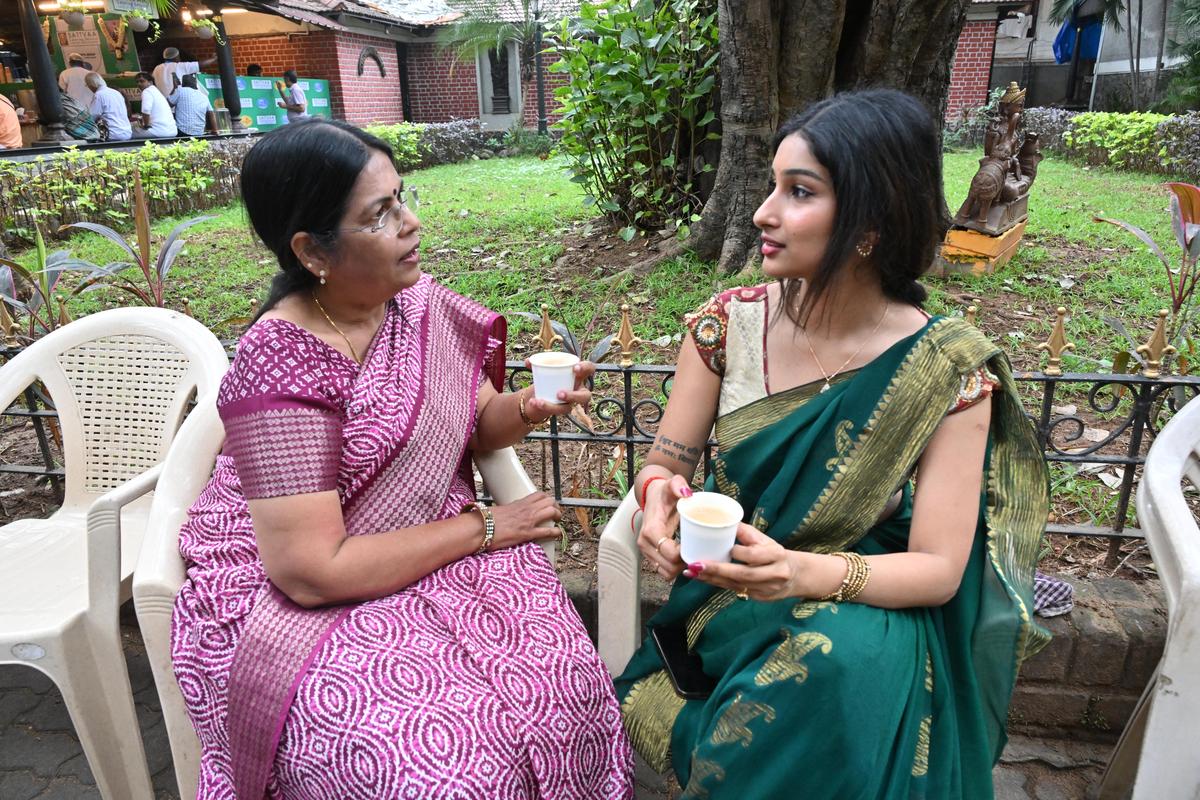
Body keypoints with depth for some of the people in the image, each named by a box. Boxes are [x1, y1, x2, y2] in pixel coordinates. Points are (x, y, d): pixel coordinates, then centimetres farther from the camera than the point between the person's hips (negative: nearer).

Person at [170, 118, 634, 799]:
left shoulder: (415, 299, -3)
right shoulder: (281, 372, -22)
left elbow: (476, 422, 8)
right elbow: (312, 571, -23)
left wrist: (528, 409, -16)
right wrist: (480, 528, -18)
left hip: (427, 543, 5)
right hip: (295, 603, -5)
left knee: (558, 680, -18)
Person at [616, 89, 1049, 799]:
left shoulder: (948, 368, -15)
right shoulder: (731, 321, -8)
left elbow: (938, 569, -15)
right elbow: (667, 460, -1)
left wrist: (805, 572, -33)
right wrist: (660, 495, -25)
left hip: (868, 605, -1)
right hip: (728, 597, 2)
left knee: (849, 664, -32)